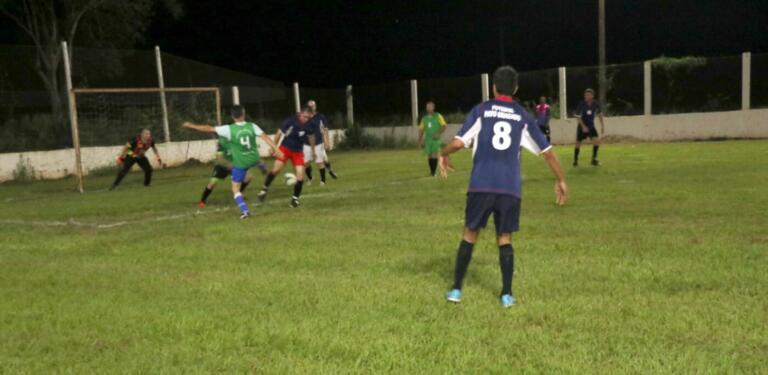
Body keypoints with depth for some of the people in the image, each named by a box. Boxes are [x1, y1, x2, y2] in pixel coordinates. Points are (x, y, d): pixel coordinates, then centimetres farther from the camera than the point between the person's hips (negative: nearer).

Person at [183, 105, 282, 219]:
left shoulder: (228, 129, -17)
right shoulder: (252, 126, -10)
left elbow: (209, 129, -12)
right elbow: (265, 137, -14)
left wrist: (191, 125, -1)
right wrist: (276, 149, -11)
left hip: (240, 163, -3)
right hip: (253, 159, 3)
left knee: (236, 189, 7)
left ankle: (245, 210, -2)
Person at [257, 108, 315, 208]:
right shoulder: (290, 121, -23)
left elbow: (311, 136, 10)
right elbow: (280, 133, -10)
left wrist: (313, 151, 19)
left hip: (298, 151, 3)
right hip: (285, 148, -3)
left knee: (300, 174, -10)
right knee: (276, 169, -17)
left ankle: (295, 198, 7)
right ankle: (265, 189, 8)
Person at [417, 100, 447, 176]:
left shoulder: (438, 116, 2)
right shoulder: (424, 118, 12)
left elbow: (444, 126, -3)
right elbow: (421, 130, 14)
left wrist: (438, 134, -17)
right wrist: (420, 141, 6)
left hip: (436, 139, -3)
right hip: (427, 139, 3)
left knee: (434, 155, -13)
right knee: (429, 156, 2)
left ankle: (434, 171, -11)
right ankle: (431, 171, 13)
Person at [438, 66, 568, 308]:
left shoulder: (481, 110, 3)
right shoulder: (523, 117, 9)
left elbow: (459, 142, -6)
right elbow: (547, 151, 11)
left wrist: (443, 155, 15)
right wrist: (561, 181, 22)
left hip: (481, 185, -1)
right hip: (510, 187, 1)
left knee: (470, 234, 12)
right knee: (504, 238, 12)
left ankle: (456, 290, 16)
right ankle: (507, 295, 8)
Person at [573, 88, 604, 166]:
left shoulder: (596, 104, -7)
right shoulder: (581, 104, -17)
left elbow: (599, 115, 7)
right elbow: (578, 117, -15)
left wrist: (602, 126, 5)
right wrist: (583, 126, -25)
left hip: (591, 126, 3)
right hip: (582, 126, -2)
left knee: (597, 140, -14)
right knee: (578, 143, 1)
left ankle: (594, 159, -3)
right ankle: (575, 160, 17)